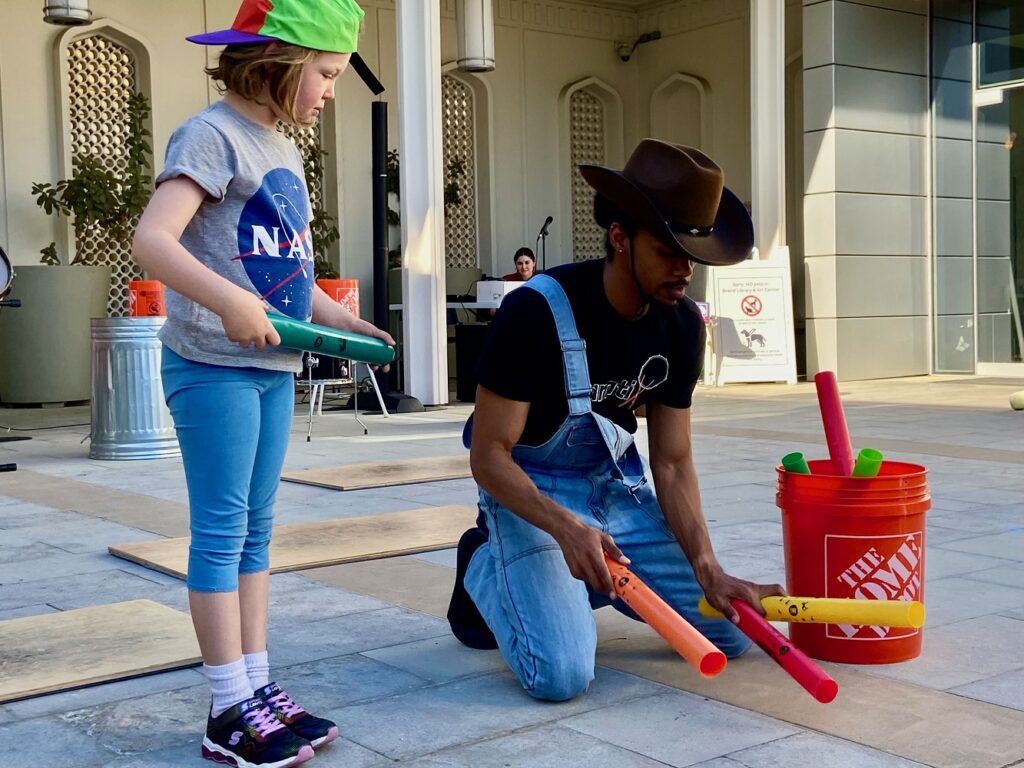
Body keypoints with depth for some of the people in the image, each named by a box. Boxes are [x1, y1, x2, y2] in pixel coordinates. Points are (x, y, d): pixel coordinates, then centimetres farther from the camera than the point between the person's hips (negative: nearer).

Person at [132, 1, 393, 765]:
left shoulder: (285, 152, 16)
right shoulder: (214, 136, -11)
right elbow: (152, 240, -23)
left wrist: (334, 315, 7)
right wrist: (230, 304, -33)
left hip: (274, 367, 9)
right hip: (215, 366, -8)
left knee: (256, 529, 12)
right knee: (222, 529, -3)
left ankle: (258, 686, 20)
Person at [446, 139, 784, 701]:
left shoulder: (682, 325, -6)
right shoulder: (537, 311, -25)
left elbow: (672, 464, -2)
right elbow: (488, 455, -21)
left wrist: (709, 571, -15)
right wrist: (565, 528, -38)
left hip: (619, 489, 6)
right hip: (530, 494, -6)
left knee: (734, 628, -2)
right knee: (562, 673, -25)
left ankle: (593, 582, 18)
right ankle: (485, 569, 6)